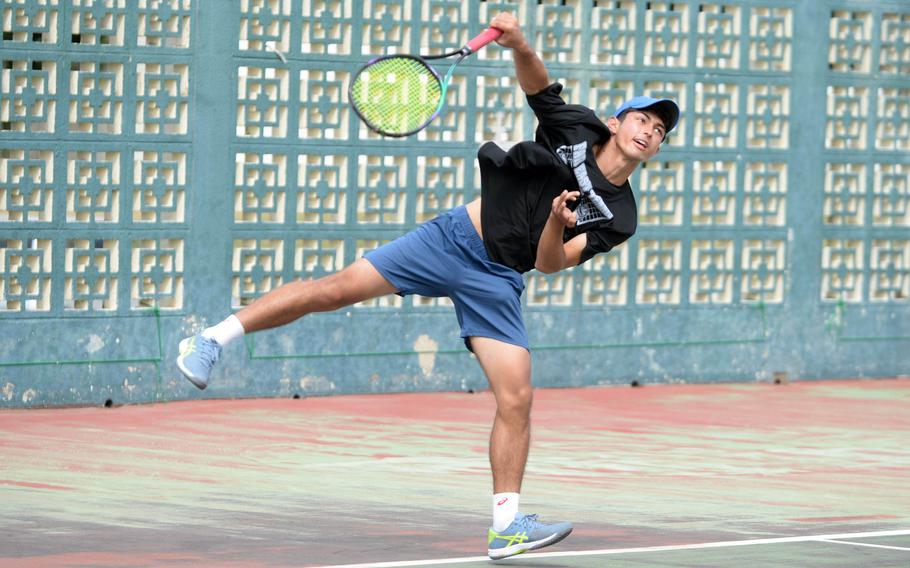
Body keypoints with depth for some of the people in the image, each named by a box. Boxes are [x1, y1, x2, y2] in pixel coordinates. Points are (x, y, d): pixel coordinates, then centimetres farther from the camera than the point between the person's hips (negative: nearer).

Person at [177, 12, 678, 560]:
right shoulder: (577, 128, 1)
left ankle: (507, 524, -3)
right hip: (455, 238, -1)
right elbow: (538, 81, 4)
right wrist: (518, 43, -18)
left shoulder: (619, 218, 1)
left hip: (496, 282, 1)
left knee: (517, 398, -10)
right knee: (334, 289, -11)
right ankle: (214, 339, 0)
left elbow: (550, 262, -6)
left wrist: (557, 224, -28)